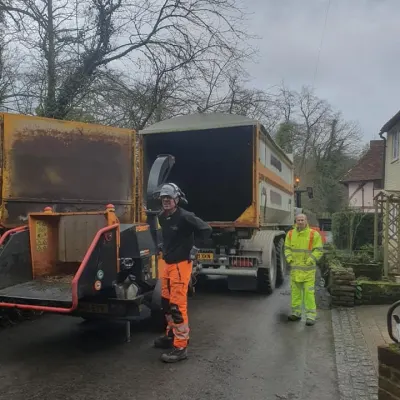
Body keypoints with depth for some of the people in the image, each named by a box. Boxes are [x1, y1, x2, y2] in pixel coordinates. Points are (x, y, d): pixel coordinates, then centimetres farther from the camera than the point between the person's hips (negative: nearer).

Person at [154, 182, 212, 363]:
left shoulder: (185, 217, -18)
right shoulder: (162, 217, 6)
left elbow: (206, 230, -17)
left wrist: (192, 247, -10)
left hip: (181, 264, -9)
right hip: (167, 263, 9)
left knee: (178, 305, -7)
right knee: (166, 302, 19)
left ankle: (180, 347, 2)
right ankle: (171, 334, 37)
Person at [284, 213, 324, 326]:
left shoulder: (314, 234, -4)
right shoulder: (290, 234, 7)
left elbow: (319, 250, -5)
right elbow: (287, 248, 13)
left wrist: (310, 261, -13)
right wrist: (289, 259, -1)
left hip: (308, 269, -4)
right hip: (294, 268, 4)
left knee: (309, 292, -5)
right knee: (295, 291, 12)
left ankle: (311, 316, 4)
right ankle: (296, 313, 24)